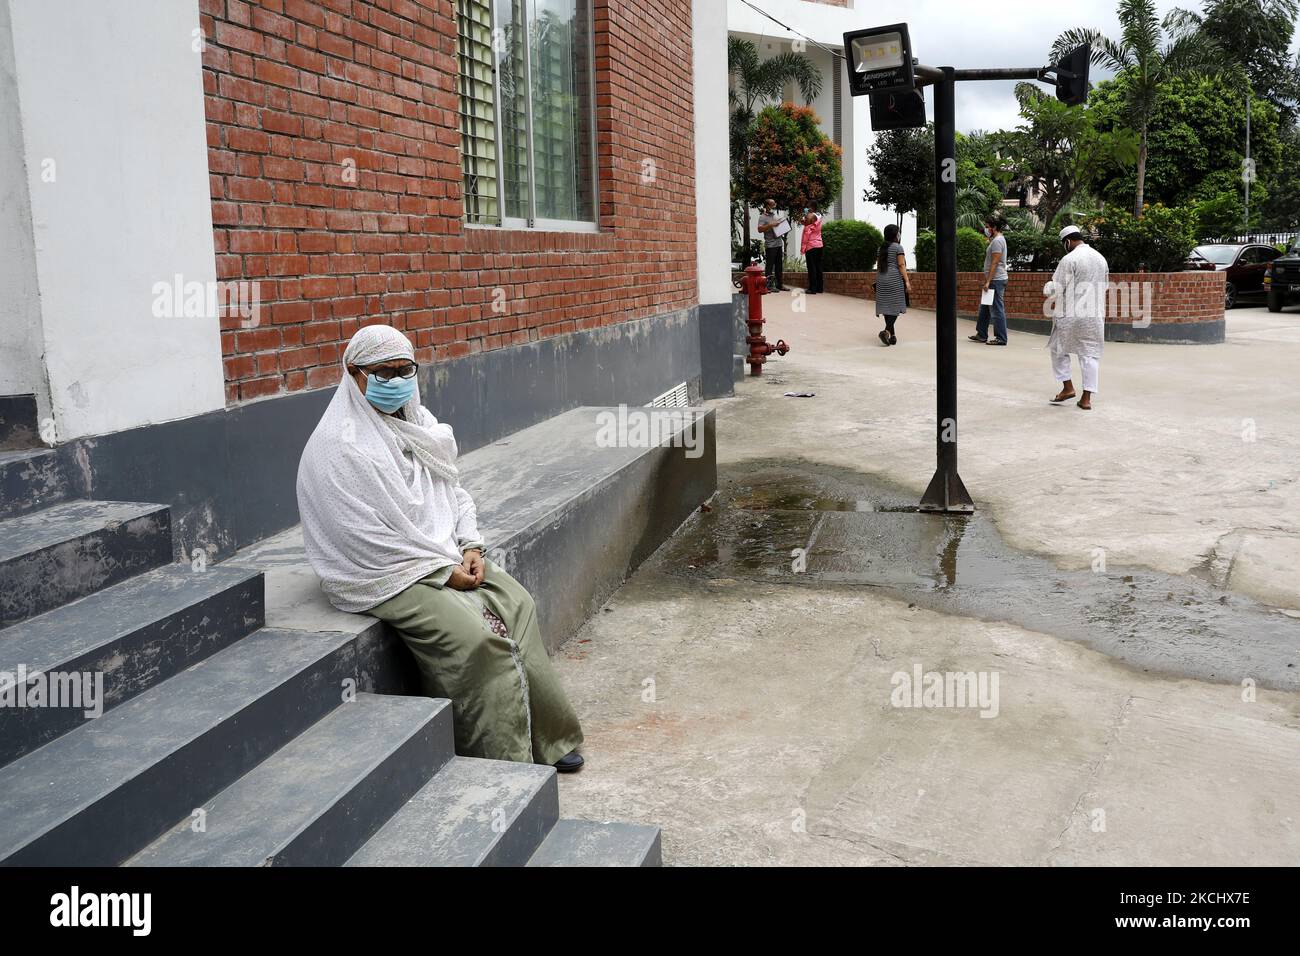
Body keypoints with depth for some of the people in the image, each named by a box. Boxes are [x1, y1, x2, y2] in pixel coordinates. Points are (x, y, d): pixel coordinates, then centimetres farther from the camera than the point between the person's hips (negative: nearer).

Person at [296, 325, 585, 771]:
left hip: (445, 556, 8)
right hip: (384, 575, -8)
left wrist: (470, 546, -2)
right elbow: (369, 535, -19)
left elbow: (452, 492, 16)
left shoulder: (416, 422, 11)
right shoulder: (338, 446, -15)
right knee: (472, 634, -26)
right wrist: (445, 569, -17)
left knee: (518, 604, -11)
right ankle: (506, 759, -13)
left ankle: (543, 738, -3)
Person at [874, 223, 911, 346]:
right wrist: (907, 281, -10)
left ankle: (892, 335, 9)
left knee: (887, 306, 6)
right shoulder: (898, 247, -5)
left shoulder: (881, 248, 14)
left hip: (881, 279, 6)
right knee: (895, 306, -5)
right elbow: (901, 265, -10)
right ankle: (886, 330, -23)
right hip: (894, 279, -6)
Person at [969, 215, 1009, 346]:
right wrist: (986, 281, 21)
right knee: (984, 308, 15)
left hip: (996, 280, -11)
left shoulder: (997, 241, -14)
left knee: (997, 309, -7)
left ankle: (1001, 338, -4)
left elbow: (994, 263, -20)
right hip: (994, 280, 11)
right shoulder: (996, 239, 18)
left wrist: (988, 282, -22)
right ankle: (981, 335, 22)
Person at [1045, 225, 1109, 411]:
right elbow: (1105, 287, 20)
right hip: (1095, 314, 6)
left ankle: (1067, 387, 9)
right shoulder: (1100, 258, 11)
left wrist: (1051, 301, 8)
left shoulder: (1069, 259, -11)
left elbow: (1057, 287, -12)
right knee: (1090, 354, 7)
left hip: (1071, 314, -6)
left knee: (1059, 349, 13)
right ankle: (1087, 398, 5)